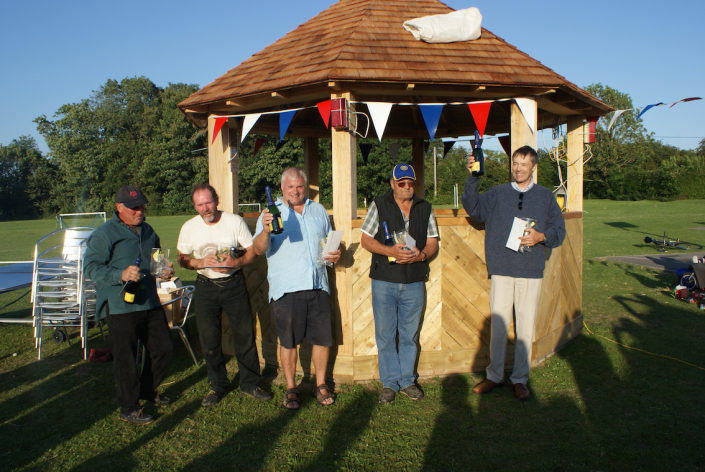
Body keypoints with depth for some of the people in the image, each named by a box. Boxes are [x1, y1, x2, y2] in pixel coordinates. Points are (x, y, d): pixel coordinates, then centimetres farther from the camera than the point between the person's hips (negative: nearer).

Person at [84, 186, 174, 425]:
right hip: (121, 307, -7)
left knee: (163, 347, 14)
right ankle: (129, 408, 17)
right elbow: (91, 266, -16)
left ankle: (147, 390, 36)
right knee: (126, 358, 1)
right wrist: (121, 275, -28)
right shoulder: (104, 234, -10)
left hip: (150, 303, 7)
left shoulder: (148, 231, 14)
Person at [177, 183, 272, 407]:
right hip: (206, 287, 2)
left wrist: (236, 263, -21)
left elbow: (252, 251, -2)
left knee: (245, 336, 2)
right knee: (209, 340, 7)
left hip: (234, 284, -1)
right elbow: (183, 259, 5)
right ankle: (217, 386, 24)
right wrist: (202, 262, -15)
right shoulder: (189, 227, 0)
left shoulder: (235, 221, -5)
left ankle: (249, 384, 18)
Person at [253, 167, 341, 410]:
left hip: (317, 285, 3)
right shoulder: (271, 213, 4)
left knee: (322, 338, 6)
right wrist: (265, 230, -28)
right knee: (288, 341, 5)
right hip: (286, 288, -3)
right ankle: (291, 388, 20)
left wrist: (335, 253, 4)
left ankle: (321, 384, 22)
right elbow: (259, 249, -8)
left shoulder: (318, 210, 16)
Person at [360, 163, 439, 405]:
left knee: (410, 335, 11)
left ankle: (407, 380, 24)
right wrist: (390, 251, -17)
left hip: (414, 284, 2)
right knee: (385, 335, 5)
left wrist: (420, 255, -12)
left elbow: (432, 242, 10)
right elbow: (366, 239, -1)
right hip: (384, 282, -2)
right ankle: (390, 383, 17)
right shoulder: (379, 205, 2)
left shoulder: (425, 208, 9)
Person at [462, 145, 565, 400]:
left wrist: (541, 236, -12)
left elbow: (559, 231, 9)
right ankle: (495, 375, 20)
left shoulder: (545, 196, 9)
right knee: (497, 326, 5)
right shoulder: (497, 193, 9)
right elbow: (472, 207, -6)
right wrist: (472, 178, -19)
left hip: (531, 273, 0)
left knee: (525, 328, 5)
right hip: (501, 270, 0)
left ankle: (520, 379, 19)